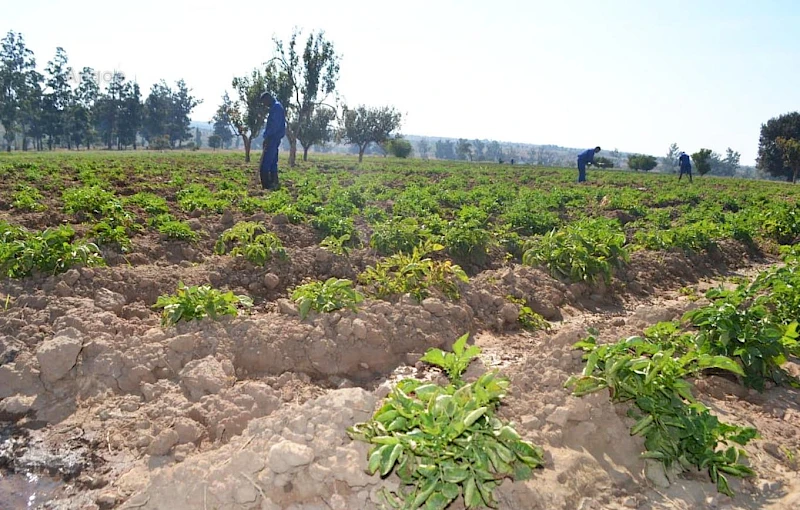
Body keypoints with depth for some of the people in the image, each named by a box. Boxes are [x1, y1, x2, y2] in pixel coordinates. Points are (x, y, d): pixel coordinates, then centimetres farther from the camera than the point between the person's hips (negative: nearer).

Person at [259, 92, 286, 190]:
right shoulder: (275, 107, 20)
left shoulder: (276, 107, -11)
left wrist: (267, 136, -19)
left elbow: (275, 125, -21)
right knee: (272, 163, 11)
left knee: (264, 164, -12)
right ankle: (273, 184, 14)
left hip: (273, 139, -11)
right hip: (274, 139, 11)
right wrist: (266, 136, 14)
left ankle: (266, 186, -13)